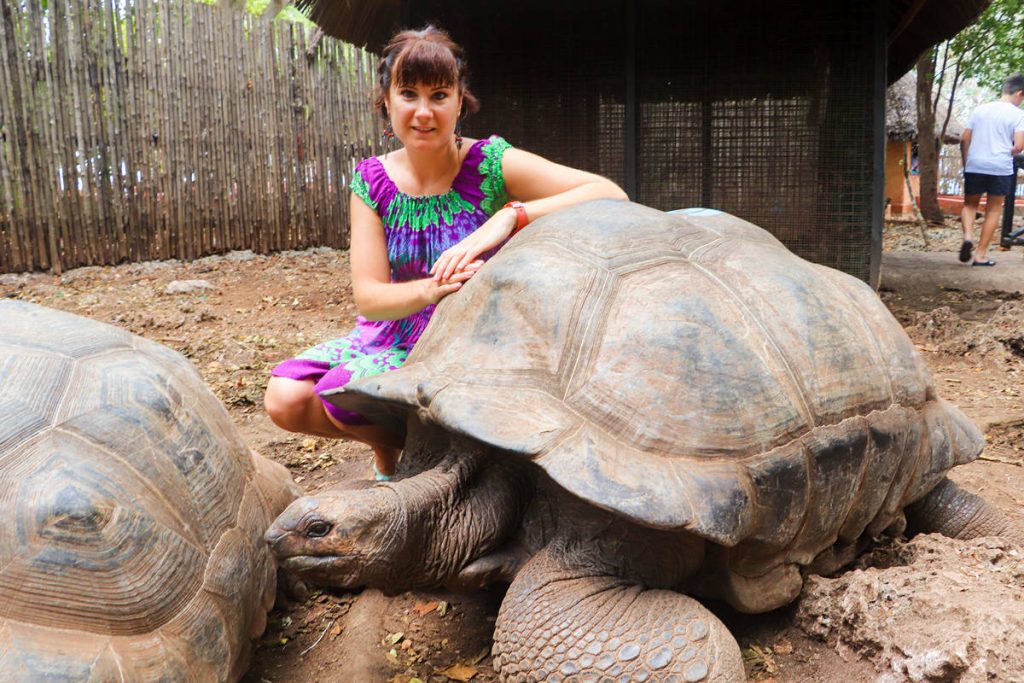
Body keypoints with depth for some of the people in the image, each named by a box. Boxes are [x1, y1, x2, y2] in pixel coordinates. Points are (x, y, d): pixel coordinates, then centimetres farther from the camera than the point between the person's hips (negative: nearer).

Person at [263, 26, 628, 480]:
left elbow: (611, 195, -25)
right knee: (285, 399, -13)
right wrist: (434, 288, -35)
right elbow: (368, 297, -12)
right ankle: (388, 442, 15)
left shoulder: (491, 163, -15)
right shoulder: (371, 181, -4)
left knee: (340, 391, -26)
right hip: (393, 334, 5)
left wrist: (510, 216, -39)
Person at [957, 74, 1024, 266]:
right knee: (993, 210, 9)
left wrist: (966, 164, 18)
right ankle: (981, 254, 8)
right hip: (1000, 169, -2)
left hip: (974, 166, 2)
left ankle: (968, 235, -12)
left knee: (970, 204, 17)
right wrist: (1006, 153, 10)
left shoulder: (980, 110, 8)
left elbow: (964, 140, 8)